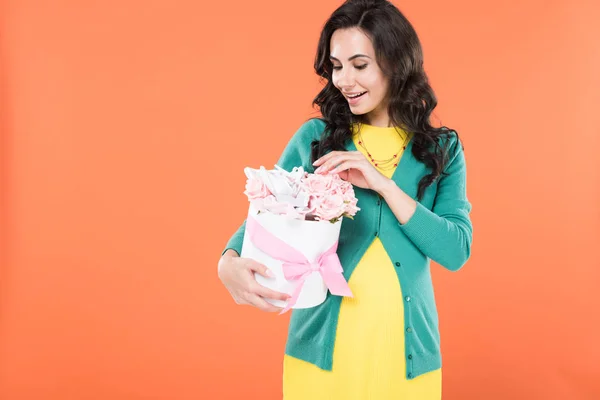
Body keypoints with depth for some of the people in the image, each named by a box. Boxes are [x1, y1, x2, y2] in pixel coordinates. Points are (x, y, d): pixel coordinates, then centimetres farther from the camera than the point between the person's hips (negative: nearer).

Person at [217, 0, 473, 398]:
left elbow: (457, 251, -8)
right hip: (320, 346, 0)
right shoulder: (314, 138, 0)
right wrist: (230, 262, -20)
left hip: (406, 349, 0)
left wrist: (383, 184, -18)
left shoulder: (441, 148, 0)